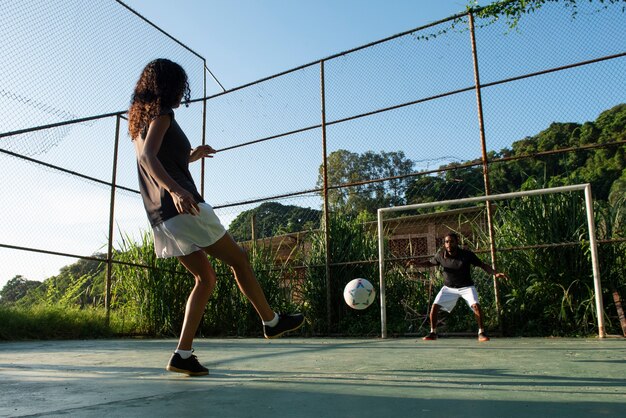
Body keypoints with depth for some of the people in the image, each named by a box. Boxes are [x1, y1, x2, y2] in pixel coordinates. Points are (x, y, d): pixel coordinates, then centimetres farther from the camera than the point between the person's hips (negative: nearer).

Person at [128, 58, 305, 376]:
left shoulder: (139, 118, 23)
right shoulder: (160, 113, -5)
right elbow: (147, 156, -21)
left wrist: (190, 156, 36)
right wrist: (175, 189, -35)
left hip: (162, 217, 9)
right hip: (183, 208, -9)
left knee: (205, 278, 11)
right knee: (238, 259, 4)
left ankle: (183, 355, 5)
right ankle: (271, 322, 16)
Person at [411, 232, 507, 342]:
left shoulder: (467, 254, -19)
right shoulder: (440, 255, -12)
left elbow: (483, 265, -11)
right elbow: (430, 263, 5)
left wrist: (495, 273, -26)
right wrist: (417, 263, -14)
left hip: (466, 287, -2)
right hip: (448, 288, 2)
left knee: (476, 305, -24)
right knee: (435, 307, -9)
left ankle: (481, 333, -7)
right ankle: (433, 333, 10)